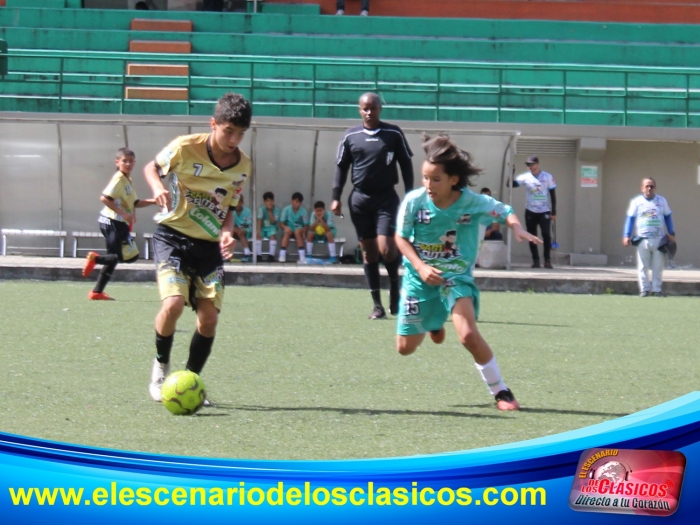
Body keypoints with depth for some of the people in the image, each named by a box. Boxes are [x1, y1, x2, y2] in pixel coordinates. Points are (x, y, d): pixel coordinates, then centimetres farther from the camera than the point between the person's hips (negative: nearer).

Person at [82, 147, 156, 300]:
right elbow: (105, 198, -24)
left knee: (114, 258, 13)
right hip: (113, 222, -10)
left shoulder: (128, 180, 17)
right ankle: (96, 258, -8)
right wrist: (123, 213, -24)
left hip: (119, 224, 10)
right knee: (130, 256, -13)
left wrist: (153, 201, 11)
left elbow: (134, 202, 24)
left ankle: (97, 292, 16)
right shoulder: (118, 179, -13)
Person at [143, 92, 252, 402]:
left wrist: (226, 233, -8)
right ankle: (161, 366, 3)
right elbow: (152, 168, 4)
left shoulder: (243, 167, 0)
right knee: (173, 303, -23)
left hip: (209, 245, 4)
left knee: (209, 317, -4)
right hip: (173, 236, -4)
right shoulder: (186, 147, -13)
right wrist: (158, 187, -18)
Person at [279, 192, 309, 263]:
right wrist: (285, 227, -24)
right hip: (288, 229, 0)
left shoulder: (304, 211, -6)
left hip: (299, 230, 0)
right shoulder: (286, 209, -6)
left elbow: (306, 225, -4)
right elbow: (282, 223, -2)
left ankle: (302, 257, -39)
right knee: (288, 231, -35)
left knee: (297, 231, -35)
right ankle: (282, 256, -38)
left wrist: (303, 232, -23)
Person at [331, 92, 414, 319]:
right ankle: (377, 305, 9)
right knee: (368, 251, 4)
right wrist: (336, 197, 3)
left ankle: (395, 287, 14)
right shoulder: (350, 136, 5)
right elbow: (341, 167, 10)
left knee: (386, 248, -14)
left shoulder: (394, 134, 1)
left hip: (386, 197, -2)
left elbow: (406, 164, 6)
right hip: (360, 197, 2)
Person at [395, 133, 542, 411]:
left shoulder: (473, 201, -17)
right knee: (405, 347, 8)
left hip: (456, 276, -2)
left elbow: (505, 211, -2)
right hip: (419, 277, 2)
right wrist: (420, 267, -20)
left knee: (468, 334, -25)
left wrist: (517, 228, -25)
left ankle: (501, 391, -8)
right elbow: (401, 237, -6)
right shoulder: (413, 201, -17)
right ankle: (433, 323, 44)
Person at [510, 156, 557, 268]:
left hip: (544, 211, -2)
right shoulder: (525, 177, -1)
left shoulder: (548, 177, -2)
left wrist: (554, 212, -3)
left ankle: (547, 260, 0)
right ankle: (535, 260, 9)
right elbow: (511, 184, -11)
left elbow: (553, 195, 1)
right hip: (530, 211, 2)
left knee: (546, 235, -8)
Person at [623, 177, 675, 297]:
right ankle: (644, 289, 5)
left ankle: (656, 289, 7)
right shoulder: (636, 202, 3)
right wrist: (627, 236, -8)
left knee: (658, 266, 2)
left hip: (659, 239, 1)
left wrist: (671, 234, 6)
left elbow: (668, 217, 13)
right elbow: (630, 219, 1)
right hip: (642, 239, -1)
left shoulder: (662, 201, 8)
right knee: (643, 267, 0)